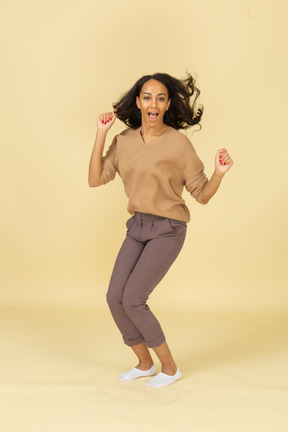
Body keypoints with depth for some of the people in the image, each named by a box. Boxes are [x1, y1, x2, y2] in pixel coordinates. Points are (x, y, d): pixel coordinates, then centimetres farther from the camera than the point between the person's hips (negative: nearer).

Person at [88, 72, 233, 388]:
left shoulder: (179, 143, -12)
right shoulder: (124, 141, 2)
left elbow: (202, 195, -6)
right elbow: (95, 180, -4)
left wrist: (220, 172, -26)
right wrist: (101, 134, -7)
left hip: (168, 230, -6)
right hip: (137, 227, 6)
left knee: (132, 299, -12)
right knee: (114, 297, -1)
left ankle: (169, 367, 8)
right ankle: (144, 363, 21)